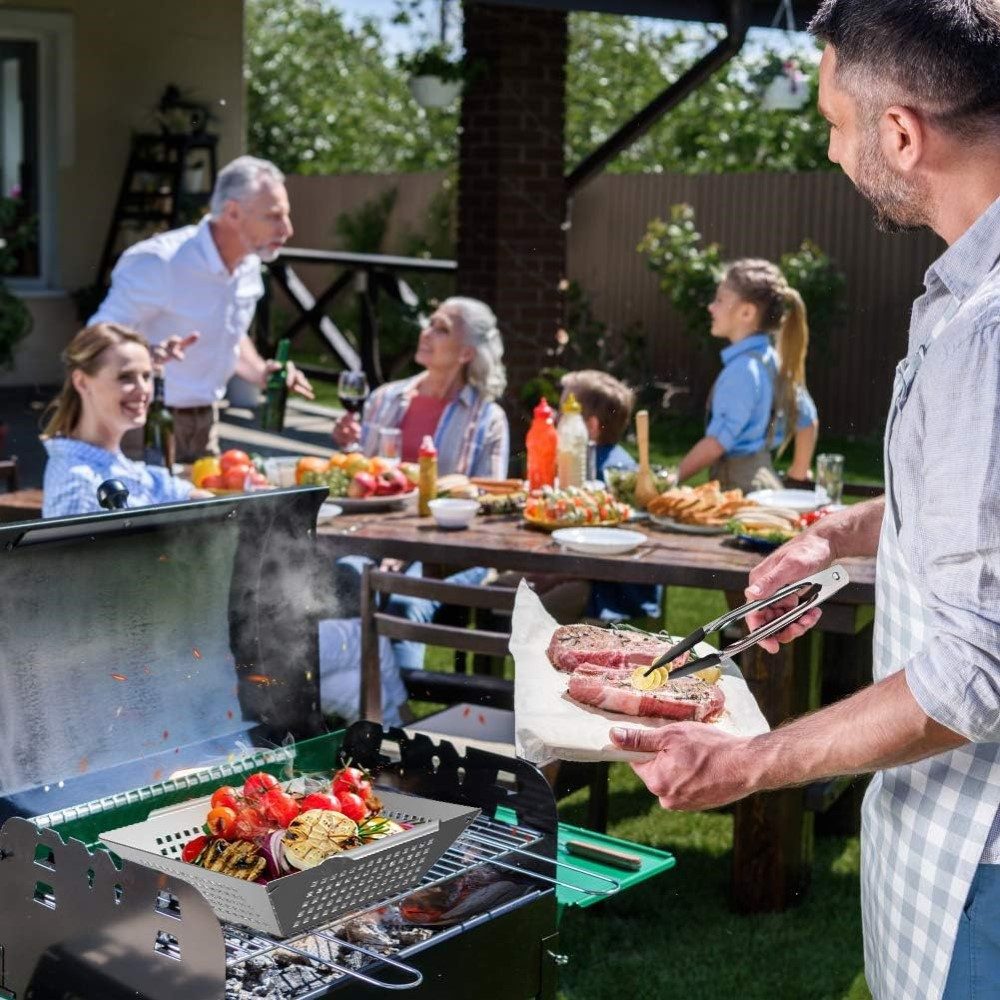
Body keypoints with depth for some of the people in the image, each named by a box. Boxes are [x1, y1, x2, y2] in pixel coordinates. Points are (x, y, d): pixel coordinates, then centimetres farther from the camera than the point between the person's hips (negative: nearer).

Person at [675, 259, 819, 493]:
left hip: (740, 486, -9)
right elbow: (808, 420, 18)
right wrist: (798, 474, 25)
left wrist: (673, 478, -14)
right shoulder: (770, 359, 10)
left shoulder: (743, 370, -17)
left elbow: (717, 443, -19)